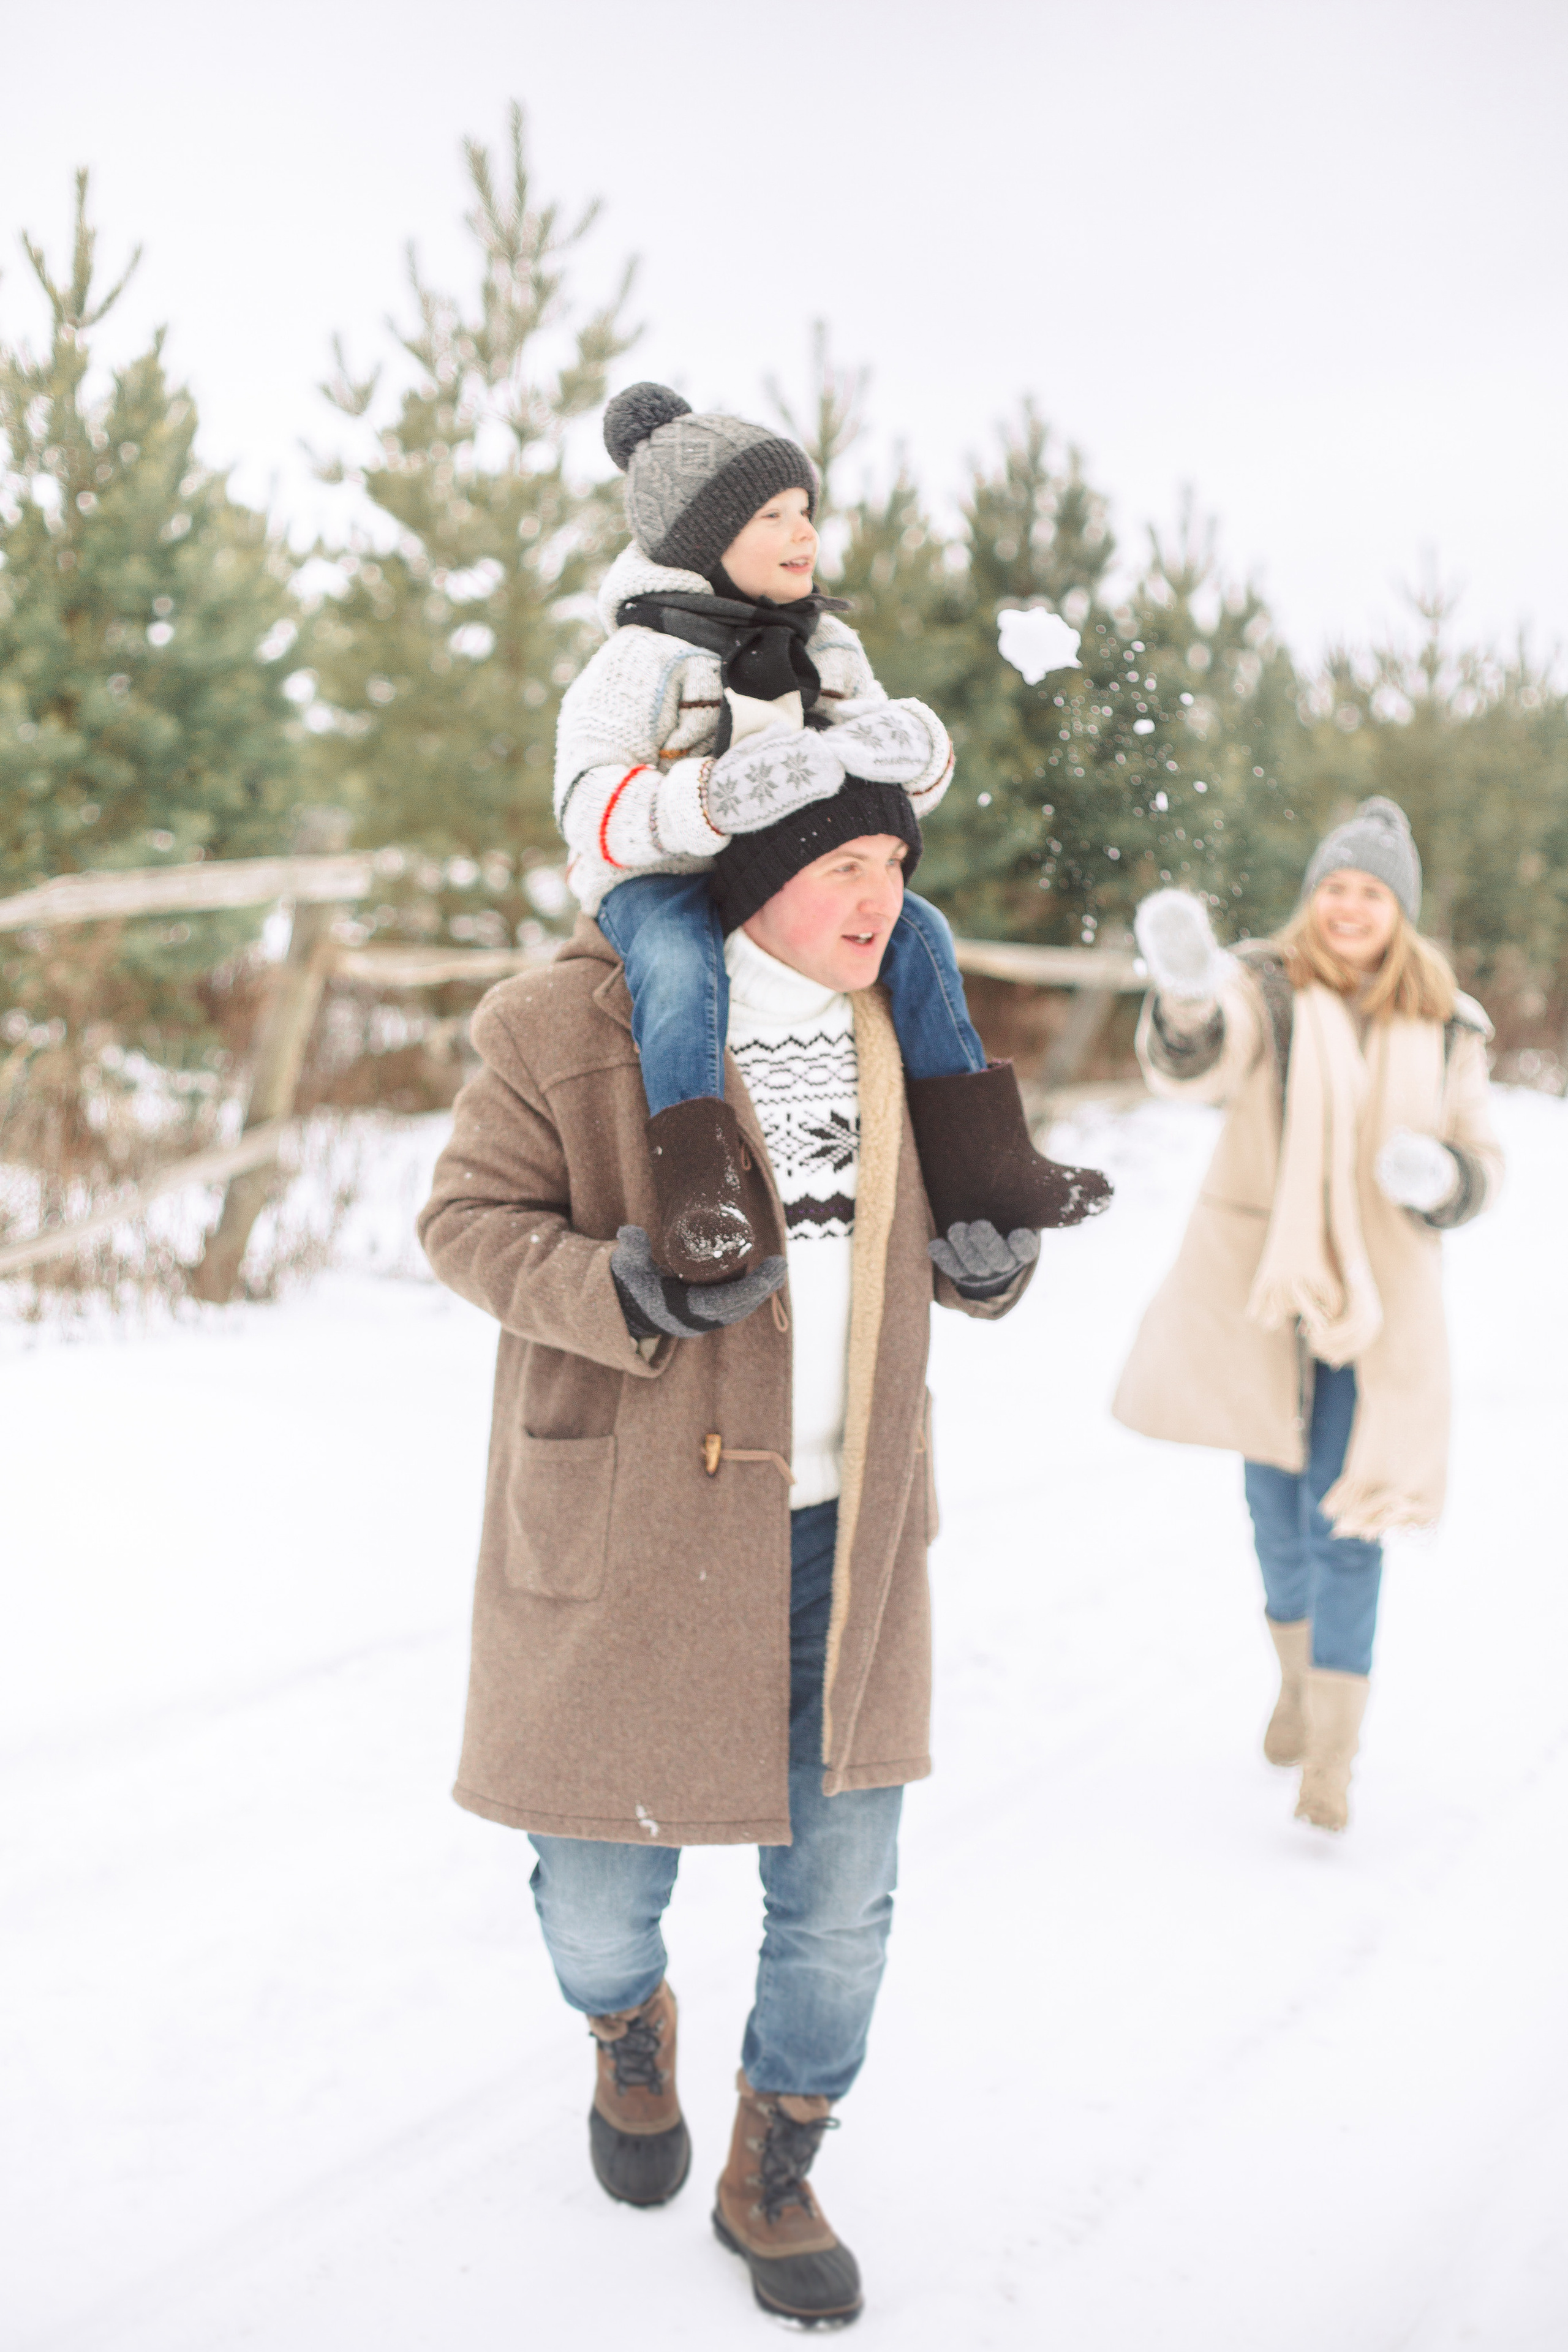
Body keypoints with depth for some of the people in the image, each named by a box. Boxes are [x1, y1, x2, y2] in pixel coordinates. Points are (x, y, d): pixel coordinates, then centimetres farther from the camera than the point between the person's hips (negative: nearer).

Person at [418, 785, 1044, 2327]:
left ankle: (770, 2177, 37)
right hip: (630, 1534, -4)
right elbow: (467, 1219, -8)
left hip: (842, 1536, 4)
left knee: (840, 1896, 11)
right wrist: (621, 1288, -26)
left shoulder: (896, 1023, 4)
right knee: (603, 1880, 12)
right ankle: (628, 2032, 50)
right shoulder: (568, 1025, -14)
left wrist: (989, 1257, -6)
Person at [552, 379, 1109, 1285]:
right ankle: (699, 1191, -43)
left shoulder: (827, 647, 10)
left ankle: (978, 1162, -6)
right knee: (683, 969, -37)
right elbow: (590, 805, -21)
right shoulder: (645, 658, -11)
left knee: (918, 931, -9)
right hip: (657, 880, -6)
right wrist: (710, 803, -38)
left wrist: (915, 748, -13)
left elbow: (910, 777, 14)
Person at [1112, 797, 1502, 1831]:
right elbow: (1192, 1062, -29)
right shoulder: (1264, 989, -7)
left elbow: (1481, 1157, 7)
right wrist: (1185, 988, -52)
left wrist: (1442, 1177, -18)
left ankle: (1331, 1756, 3)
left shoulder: (1444, 1027, 1)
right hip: (1262, 1282, 0)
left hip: (1379, 1296, 0)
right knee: (1276, 1499, 14)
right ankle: (1299, 1673, 41)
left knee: (1347, 1515, -5)